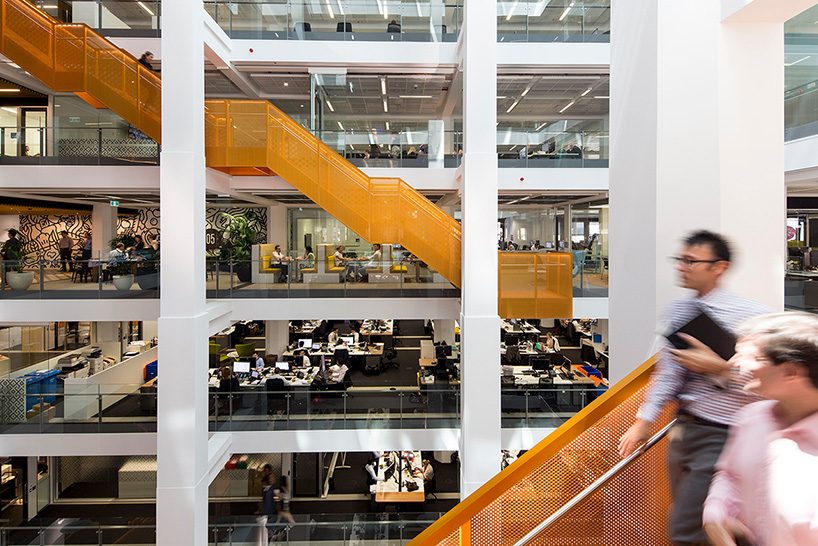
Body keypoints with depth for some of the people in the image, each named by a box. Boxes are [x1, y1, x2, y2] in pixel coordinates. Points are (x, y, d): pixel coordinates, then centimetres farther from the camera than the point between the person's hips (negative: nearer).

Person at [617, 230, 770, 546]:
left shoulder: (750, 316, -15)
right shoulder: (677, 312, 2)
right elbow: (667, 371, 4)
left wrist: (719, 368, -25)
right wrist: (643, 421, 1)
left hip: (720, 437, -6)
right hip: (684, 429, 7)